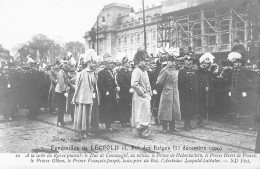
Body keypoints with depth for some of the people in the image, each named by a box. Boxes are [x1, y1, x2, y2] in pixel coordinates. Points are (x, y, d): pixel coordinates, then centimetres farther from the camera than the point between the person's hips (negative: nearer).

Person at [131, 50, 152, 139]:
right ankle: (143, 133, 6)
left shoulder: (145, 70, 15)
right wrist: (143, 93, -18)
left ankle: (143, 133, 23)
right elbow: (134, 84, -26)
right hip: (140, 98, -10)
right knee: (142, 115, -3)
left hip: (146, 97, 10)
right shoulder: (136, 71, -15)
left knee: (147, 114, 13)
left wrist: (150, 93, 13)